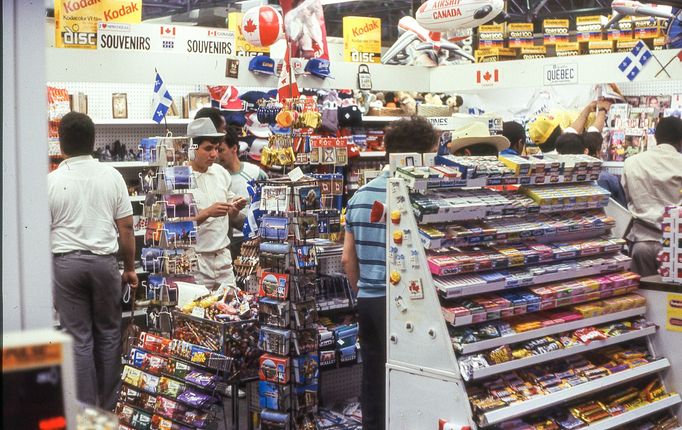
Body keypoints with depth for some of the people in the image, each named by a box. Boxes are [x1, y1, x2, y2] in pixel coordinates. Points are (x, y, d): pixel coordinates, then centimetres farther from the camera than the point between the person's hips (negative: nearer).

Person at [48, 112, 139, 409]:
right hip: (104, 261, 1)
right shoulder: (112, 176, -1)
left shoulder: (51, 181, -5)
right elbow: (126, 229, 0)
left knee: (79, 337, 5)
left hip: (66, 262, -1)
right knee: (108, 333, 12)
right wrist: (129, 268, 10)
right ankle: (108, 407, 20)